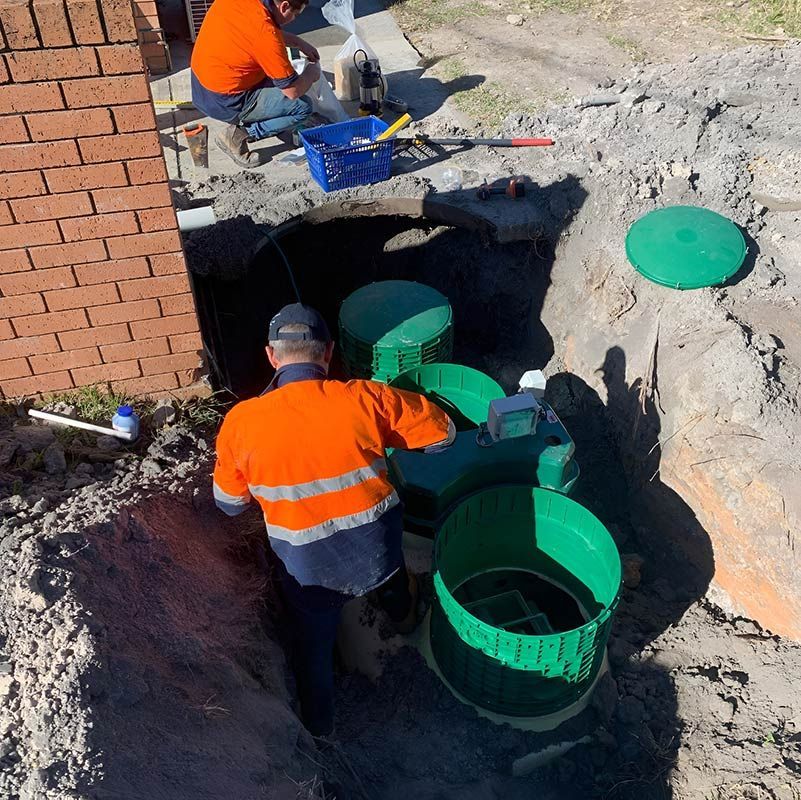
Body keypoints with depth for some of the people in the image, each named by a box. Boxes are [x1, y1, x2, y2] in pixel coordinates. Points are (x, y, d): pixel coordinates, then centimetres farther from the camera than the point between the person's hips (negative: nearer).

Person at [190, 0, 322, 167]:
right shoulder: (265, 33, -25)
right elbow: (293, 91, -18)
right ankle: (239, 134, -2)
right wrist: (313, 71, 3)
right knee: (303, 107, -4)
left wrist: (299, 43, 16)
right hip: (224, 103, -8)